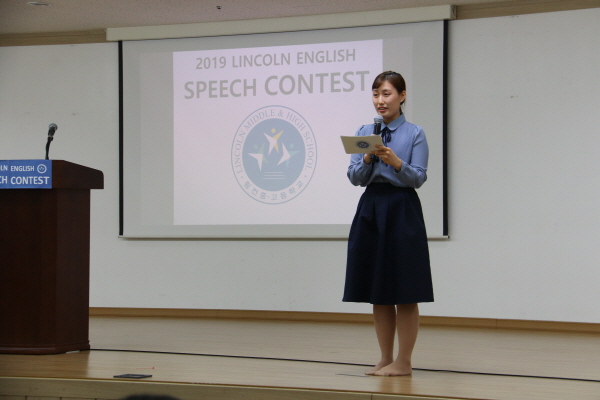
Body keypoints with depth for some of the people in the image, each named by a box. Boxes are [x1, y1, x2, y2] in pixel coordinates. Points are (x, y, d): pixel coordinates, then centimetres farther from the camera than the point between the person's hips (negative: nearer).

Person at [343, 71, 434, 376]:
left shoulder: (415, 134, -2)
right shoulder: (364, 132, 9)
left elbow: (418, 178, -7)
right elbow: (355, 177, 4)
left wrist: (396, 162, -24)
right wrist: (367, 159, -15)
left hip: (402, 210, -5)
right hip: (370, 208, 5)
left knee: (404, 293, -1)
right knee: (377, 293, 9)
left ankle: (403, 362, 6)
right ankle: (385, 359, 18)